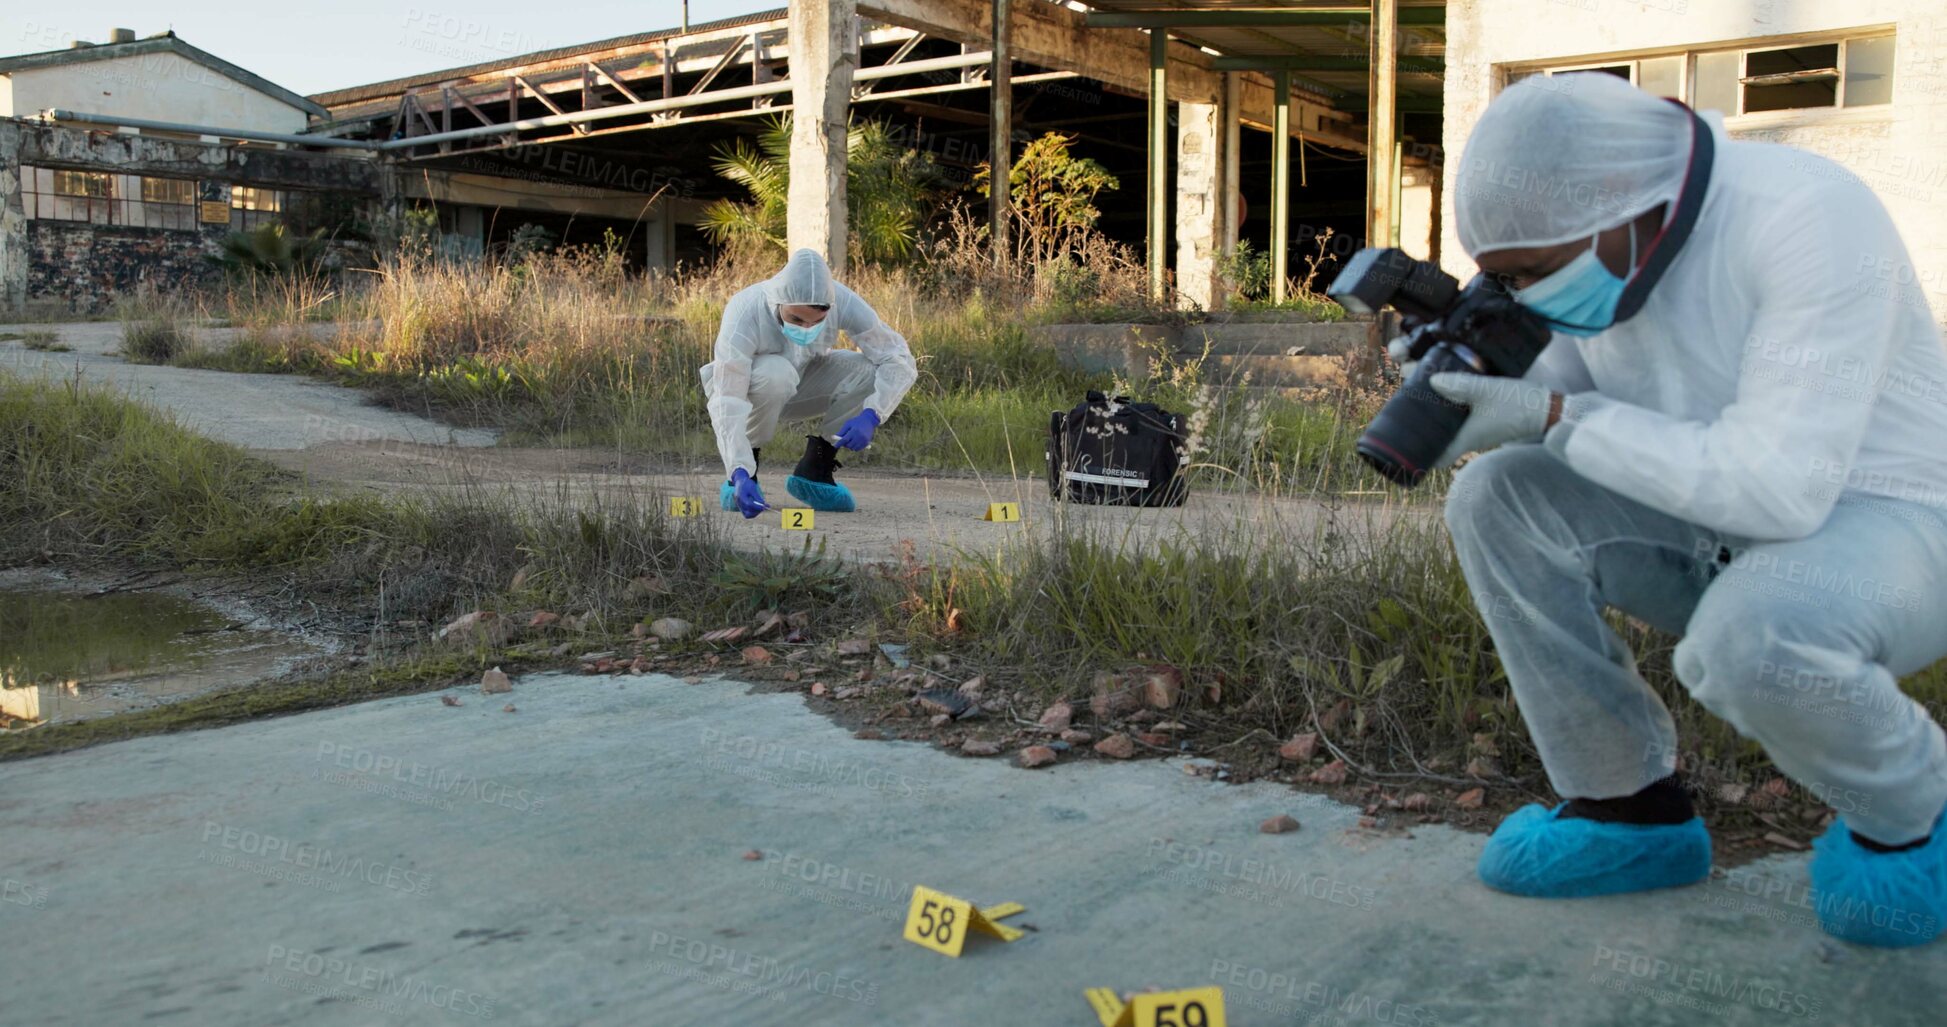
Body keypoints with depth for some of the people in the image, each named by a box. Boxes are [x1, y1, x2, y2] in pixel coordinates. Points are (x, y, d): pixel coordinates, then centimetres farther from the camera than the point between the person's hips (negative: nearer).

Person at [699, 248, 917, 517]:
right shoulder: (744, 314, -36)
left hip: (799, 387, 4)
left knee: (873, 370, -23)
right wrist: (740, 473, -52)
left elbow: (899, 359, -25)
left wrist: (870, 415, -40)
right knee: (776, 373, -38)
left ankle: (815, 470, -6)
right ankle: (741, 473, -15)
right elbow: (727, 406, -40)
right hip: (738, 386, -3)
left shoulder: (843, 302, -28)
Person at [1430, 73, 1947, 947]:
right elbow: (1555, 397, 4)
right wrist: (1473, 372, -17)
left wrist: (1555, 417, -31)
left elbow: (1779, 488, -33)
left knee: (1751, 638, -38)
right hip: (1722, 520, 7)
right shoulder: (1593, 241, -5)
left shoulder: (1807, 219, -27)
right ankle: (1632, 811, -1)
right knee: (1496, 499, -13)